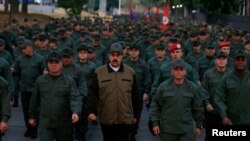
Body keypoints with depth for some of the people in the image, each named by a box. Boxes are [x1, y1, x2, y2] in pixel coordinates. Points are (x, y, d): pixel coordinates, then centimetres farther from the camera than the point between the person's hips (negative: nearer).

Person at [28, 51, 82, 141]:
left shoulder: (69, 81, -3)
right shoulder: (40, 81, 5)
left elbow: (75, 99, -14)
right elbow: (35, 100, 13)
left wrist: (76, 112, -33)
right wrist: (32, 116, 18)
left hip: (64, 123, 0)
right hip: (46, 123, 1)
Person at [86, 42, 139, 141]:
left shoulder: (130, 72, 3)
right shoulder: (99, 72, -1)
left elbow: (135, 96, 8)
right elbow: (92, 94, -2)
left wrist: (136, 115, 10)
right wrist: (91, 111, -12)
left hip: (125, 119, 0)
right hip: (106, 119, 0)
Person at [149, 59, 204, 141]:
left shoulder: (192, 88, 2)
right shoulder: (163, 87, -1)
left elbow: (197, 108, 8)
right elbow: (155, 106, 2)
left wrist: (199, 125, 8)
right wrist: (155, 123, -3)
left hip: (187, 130, 0)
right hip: (167, 129, 0)